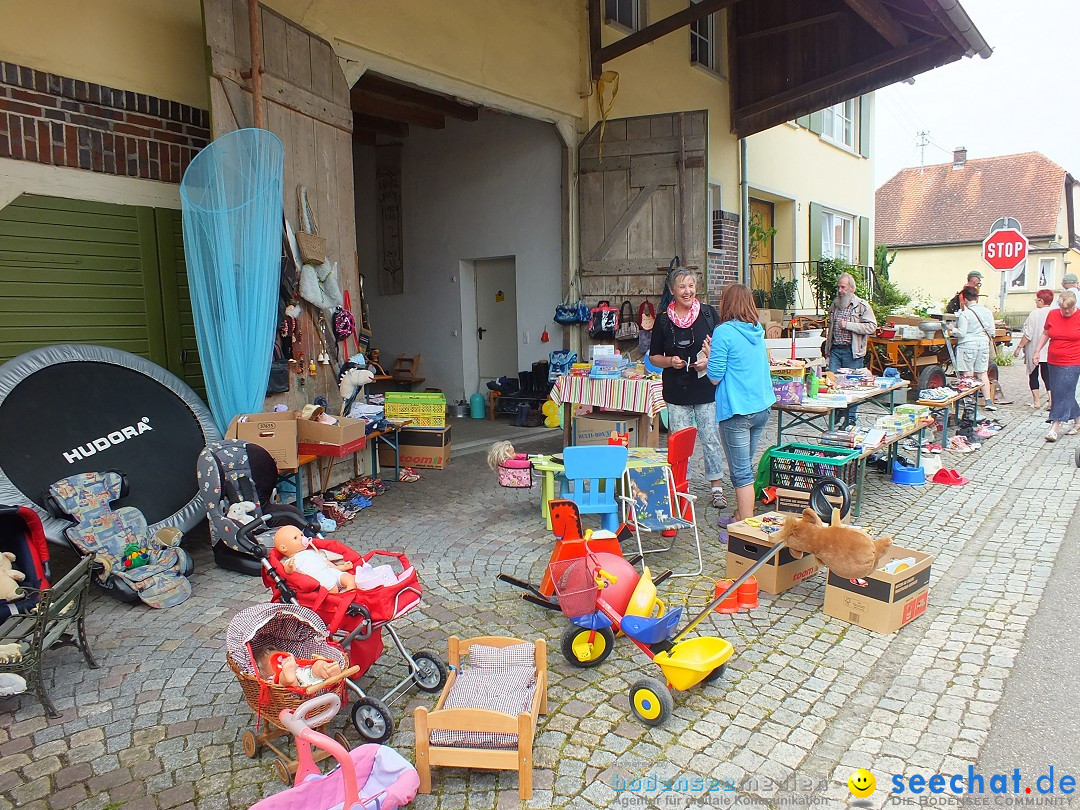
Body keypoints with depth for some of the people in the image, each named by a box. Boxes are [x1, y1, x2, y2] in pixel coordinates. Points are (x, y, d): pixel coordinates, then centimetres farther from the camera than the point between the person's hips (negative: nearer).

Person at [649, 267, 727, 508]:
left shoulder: (709, 314, 0)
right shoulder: (663, 320, 3)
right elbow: (654, 356, 9)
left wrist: (709, 361, -14)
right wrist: (670, 361, -10)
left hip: (706, 389, -1)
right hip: (676, 391, 1)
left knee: (711, 439, 6)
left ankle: (717, 487, 19)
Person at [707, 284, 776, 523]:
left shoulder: (724, 332, -14)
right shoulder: (758, 331, 8)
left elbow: (715, 377, -13)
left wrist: (710, 353, 4)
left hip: (737, 411, -8)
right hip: (762, 407, 8)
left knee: (741, 472, -1)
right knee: (745, 465, 20)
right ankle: (741, 517, 32)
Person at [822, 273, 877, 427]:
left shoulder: (862, 306, -4)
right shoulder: (835, 305, 15)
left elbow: (872, 327, -13)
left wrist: (848, 325, -17)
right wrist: (828, 348, 23)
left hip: (852, 352, -5)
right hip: (835, 350, 5)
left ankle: (850, 420, 10)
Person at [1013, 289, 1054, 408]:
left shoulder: (1034, 313, -13)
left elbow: (1028, 334, -15)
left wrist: (1019, 347, -7)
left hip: (1034, 351, -4)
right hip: (1049, 352, 4)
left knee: (1033, 375, 9)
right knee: (1047, 376, 9)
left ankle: (1036, 401, 10)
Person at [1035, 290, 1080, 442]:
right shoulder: (1052, 314, 4)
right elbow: (1045, 334, 17)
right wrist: (1037, 351, 11)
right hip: (1053, 362, 5)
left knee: (1063, 393, -8)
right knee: (1057, 393, 10)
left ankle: (1055, 428, -7)